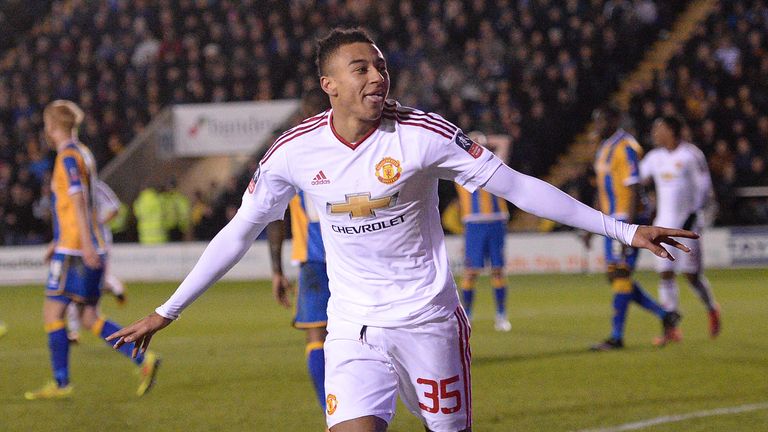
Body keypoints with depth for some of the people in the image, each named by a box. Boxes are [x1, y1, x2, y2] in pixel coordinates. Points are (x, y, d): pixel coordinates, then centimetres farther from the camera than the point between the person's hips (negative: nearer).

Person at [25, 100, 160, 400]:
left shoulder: (68, 157, -11)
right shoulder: (84, 154, 18)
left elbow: (78, 202, -20)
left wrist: (86, 245, -26)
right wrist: (59, 240, 31)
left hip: (73, 251, -9)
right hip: (88, 250, 9)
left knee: (52, 313, -2)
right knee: (89, 317, 8)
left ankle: (61, 383, -1)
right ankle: (143, 359, -3)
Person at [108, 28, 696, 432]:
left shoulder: (422, 135, -11)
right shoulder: (296, 151, -5)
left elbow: (517, 187, -7)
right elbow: (239, 234, 7)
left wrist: (624, 230, -8)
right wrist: (164, 313, 9)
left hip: (428, 318, -1)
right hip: (353, 329, 1)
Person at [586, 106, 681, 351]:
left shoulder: (625, 148, -13)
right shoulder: (605, 149, 17)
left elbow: (634, 189, -19)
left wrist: (628, 229, -24)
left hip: (626, 220, -10)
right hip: (612, 222, 10)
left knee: (621, 275, -7)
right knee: (615, 276, 8)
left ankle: (616, 336, -4)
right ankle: (665, 316, 15)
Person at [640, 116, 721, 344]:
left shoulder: (691, 154, -7)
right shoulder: (654, 157, 10)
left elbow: (704, 188, -7)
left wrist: (694, 214, -15)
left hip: (687, 222, -5)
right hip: (664, 224, 5)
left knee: (692, 274, -3)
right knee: (665, 274, -4)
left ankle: (712, 310, 26)